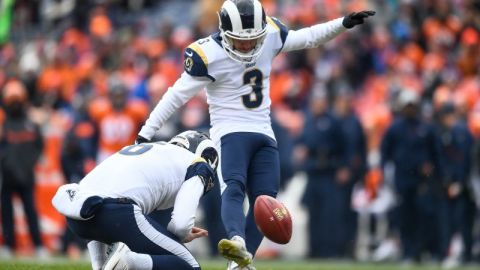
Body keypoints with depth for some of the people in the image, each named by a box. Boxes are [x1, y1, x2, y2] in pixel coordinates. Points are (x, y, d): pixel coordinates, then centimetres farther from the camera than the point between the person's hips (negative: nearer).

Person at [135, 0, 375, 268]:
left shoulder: (270, 34, -2)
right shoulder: (209, 55, -16)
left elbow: (306, 38, 14)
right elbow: (177, 95, -11)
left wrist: (344, 24, 4)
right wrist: (145, 135, -10)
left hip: (264, 135, 6)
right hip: (231, 132, -6)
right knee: (234, 187, -29)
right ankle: (237, 242, -53)